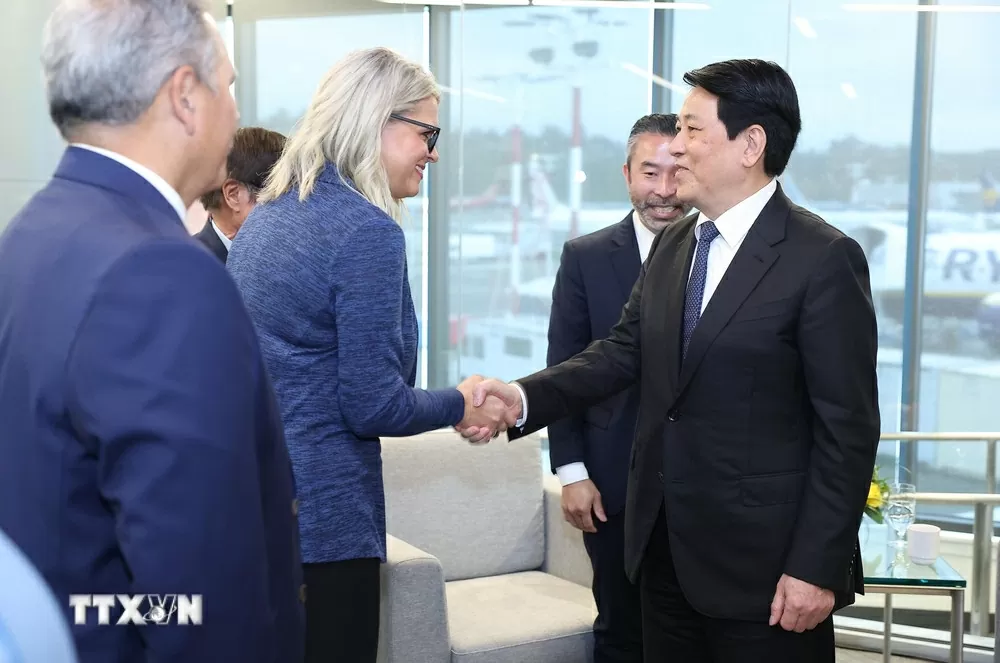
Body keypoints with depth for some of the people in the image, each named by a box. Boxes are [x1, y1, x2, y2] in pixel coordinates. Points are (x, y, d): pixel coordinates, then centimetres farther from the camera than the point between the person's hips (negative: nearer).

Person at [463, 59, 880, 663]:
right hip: (664, 543, 7)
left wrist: (817, 568, -16)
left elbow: (848, 429, -14)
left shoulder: (823, 259, -13)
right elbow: (624, 351, 7)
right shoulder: (673, 246, 10)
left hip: (762, 564, -7)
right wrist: (523, 398, -9)